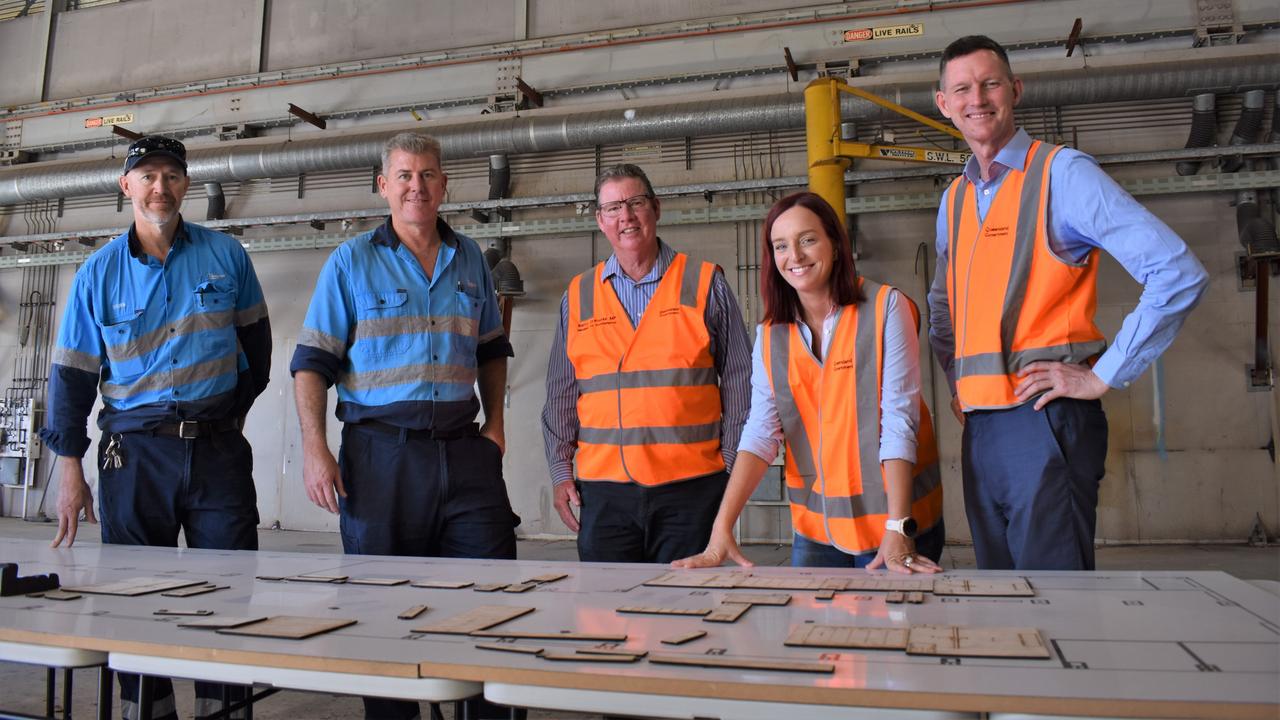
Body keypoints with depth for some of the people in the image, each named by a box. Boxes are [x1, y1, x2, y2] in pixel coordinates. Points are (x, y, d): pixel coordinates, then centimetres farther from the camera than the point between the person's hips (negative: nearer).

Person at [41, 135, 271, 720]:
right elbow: (71, 372, 5)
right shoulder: (98, 273, 4)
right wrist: (71, 470, 0)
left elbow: (255, 337, 16)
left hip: (219, 447, 0)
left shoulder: (225, 255, 4)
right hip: (135, 452, 0)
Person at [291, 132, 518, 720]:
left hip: (464, 449, 3)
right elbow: (313, 361, -2)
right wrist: (314, 449, -12)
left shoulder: (469, 258, 12)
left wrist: (495, 421, 8)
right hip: (381, 452, -2)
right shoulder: (351, 261, 2)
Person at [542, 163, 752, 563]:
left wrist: (731, 468, 1)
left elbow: (738, 381, 5)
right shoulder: (578, 297, 11)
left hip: (691, 486, -2)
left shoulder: (705, 284, 4)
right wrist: (561, 473, 8)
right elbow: (560, 395, 14)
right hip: (604, 490, 2)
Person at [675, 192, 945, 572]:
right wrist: (722, 528, -18)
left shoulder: (885, 307, -8)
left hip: (893, 525, -3)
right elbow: (761, 432, -6)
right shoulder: (770, 335, 3)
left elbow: (899, 420, -14)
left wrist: (898, 528, -21)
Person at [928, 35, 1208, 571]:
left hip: (1046, 420, -7)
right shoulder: (953, 201, 15)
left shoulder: (1062, 173, -6)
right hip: (979, 428, 7)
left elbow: (1179, 275, -12)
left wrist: (1102, 376, -12)